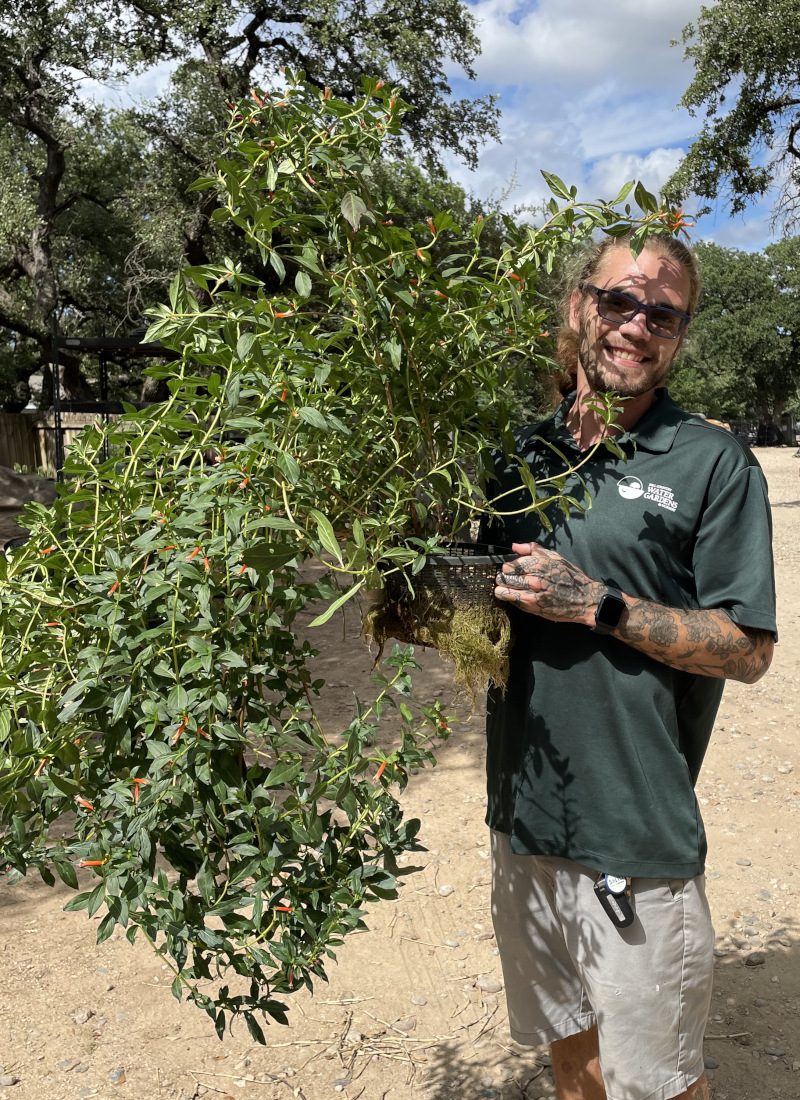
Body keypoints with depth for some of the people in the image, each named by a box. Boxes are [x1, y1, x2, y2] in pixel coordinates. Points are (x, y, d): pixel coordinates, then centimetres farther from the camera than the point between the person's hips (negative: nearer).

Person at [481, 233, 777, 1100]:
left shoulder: (714, 464, -7)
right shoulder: (522, 453, 7)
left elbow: (747, 650, -9)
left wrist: (598, 606, -18)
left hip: (638, 832, -4)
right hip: (523, 814, 5)